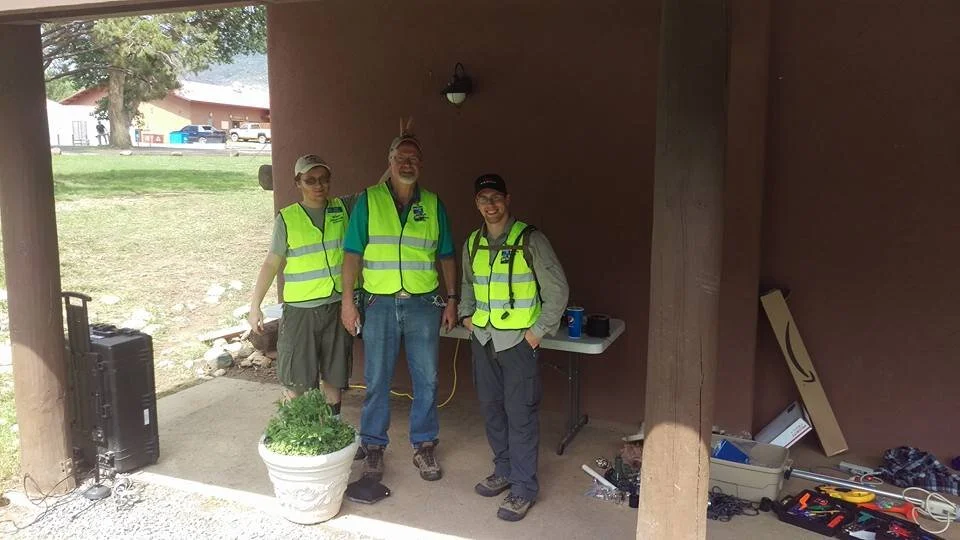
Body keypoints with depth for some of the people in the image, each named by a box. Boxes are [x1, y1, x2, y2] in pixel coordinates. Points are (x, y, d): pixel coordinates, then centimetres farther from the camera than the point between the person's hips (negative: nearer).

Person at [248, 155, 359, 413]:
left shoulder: (343, 208, 4)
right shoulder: (287, 218, -2)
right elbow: (272, 263, 1)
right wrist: (255, 305, -2)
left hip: (337, 306, 2)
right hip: (300, 309, -2)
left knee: (333, 377, 11)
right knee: (297, 381, 1)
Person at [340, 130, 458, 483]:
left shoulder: (433, 205, 7)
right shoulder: (368, 201, 1)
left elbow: (446, 256, 11)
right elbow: (352, 254, -1)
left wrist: (451, 299, 6)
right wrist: (347, 301, -6)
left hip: (424, 304, 2)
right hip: (380, 304, -1)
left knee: (426, 380, 7)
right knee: (377, 381, 7)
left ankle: (424, 445, 22)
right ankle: (373, 446, 22)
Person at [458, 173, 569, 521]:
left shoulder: (529, 239, -9)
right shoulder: (473, 243, 8)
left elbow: (557, 290, -7)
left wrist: (540, 331, -9)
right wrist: (466, 314, 11)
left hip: (518, 339, -6)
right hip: (483, 337, 6)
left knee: (521, 414, -3)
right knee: (491, 408, 13)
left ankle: (524, 487, 7)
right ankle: (504, 471, 29)